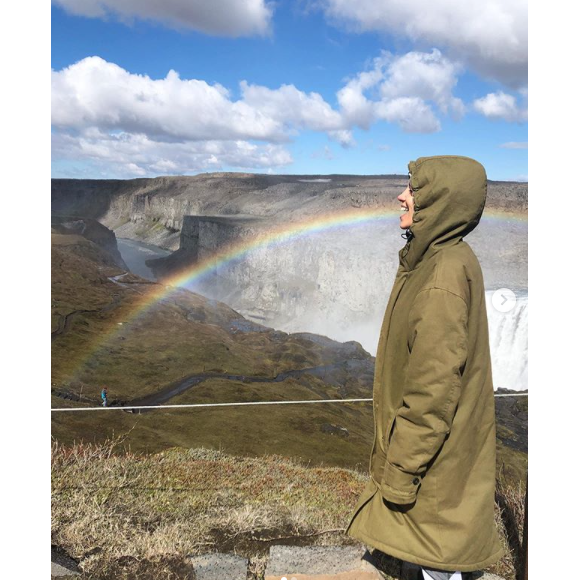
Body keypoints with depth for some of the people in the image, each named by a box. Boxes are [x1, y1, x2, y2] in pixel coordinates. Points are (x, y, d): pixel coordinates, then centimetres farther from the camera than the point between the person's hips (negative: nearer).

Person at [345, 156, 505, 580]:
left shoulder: (445, 277, -28)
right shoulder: (448, 259, 3)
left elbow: (434, 389, -27)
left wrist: (400, 472, -17)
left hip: (437, 457, -9)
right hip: (440, 438, 9)